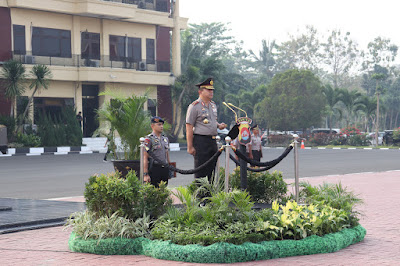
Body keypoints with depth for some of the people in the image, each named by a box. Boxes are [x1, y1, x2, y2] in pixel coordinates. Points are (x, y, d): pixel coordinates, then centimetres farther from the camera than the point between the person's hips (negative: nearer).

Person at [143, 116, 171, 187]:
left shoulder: (165, 139, 15)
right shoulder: (149, 139, -6)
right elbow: (145, 157, -9)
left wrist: (169, 168, 18)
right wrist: (145, 174, -15)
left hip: (165, 168, 6)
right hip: (154, 168, -6)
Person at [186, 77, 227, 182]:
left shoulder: (213, 105, 15)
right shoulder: (194, 106, -9)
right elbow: (189, 128, -11)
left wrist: (219, 125, 5)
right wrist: (190, 147, -14)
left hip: (213, 141, 8)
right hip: (201, 141, -8)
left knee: (213, 168, 10)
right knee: (201, 170, -5)